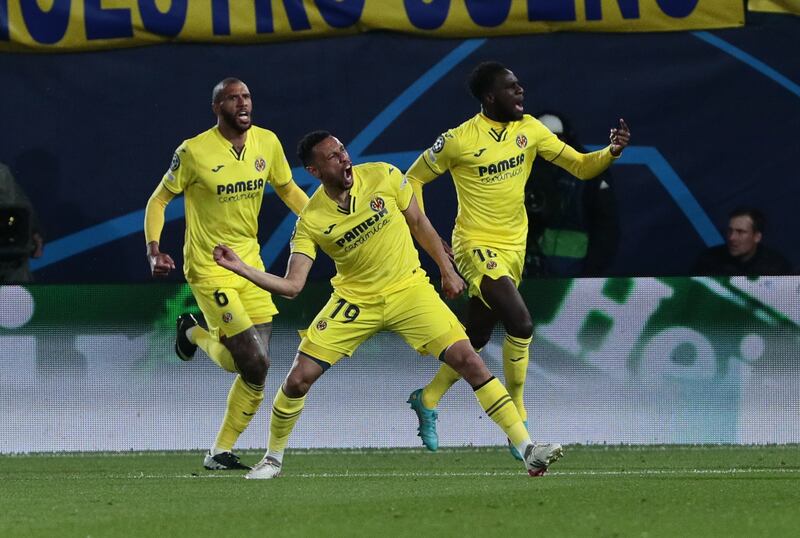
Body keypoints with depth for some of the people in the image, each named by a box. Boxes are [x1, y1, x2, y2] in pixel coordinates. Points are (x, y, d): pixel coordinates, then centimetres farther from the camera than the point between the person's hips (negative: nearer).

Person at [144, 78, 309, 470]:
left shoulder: (267, 142, 2)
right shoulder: (194, 152, -13)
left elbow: (287, 189, 18)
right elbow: (158, 200, -3)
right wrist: (153, 250, -16)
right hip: (209, 270, -6)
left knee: (256, 370, -1)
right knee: (254, 364, -13)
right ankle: (195, 334, 17)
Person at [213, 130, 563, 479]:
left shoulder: (383, 176, -11)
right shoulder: (311, 221, -13)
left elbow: (417, 222, 5)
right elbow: (292, 286, -15)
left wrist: (447, 269, 8)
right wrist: (242, 270, -28)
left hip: (408, 289, 0)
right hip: (354, 300, 0)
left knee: (467, 360, -14)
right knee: (299, 378, -9)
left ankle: (526, 448, -9)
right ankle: (273, 459, 16)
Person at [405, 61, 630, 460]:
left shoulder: (529, 129, 1)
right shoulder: (459, 140, -13)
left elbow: (581, 166, 3)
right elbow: (414, 179, -1)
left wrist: (612, 152, -17)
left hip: (513, 247, 6)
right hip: (476, 246, -6)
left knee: (475, 338, 14)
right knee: (520, 322, -22)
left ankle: (427, 400, 36)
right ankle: (517, 420, -9)